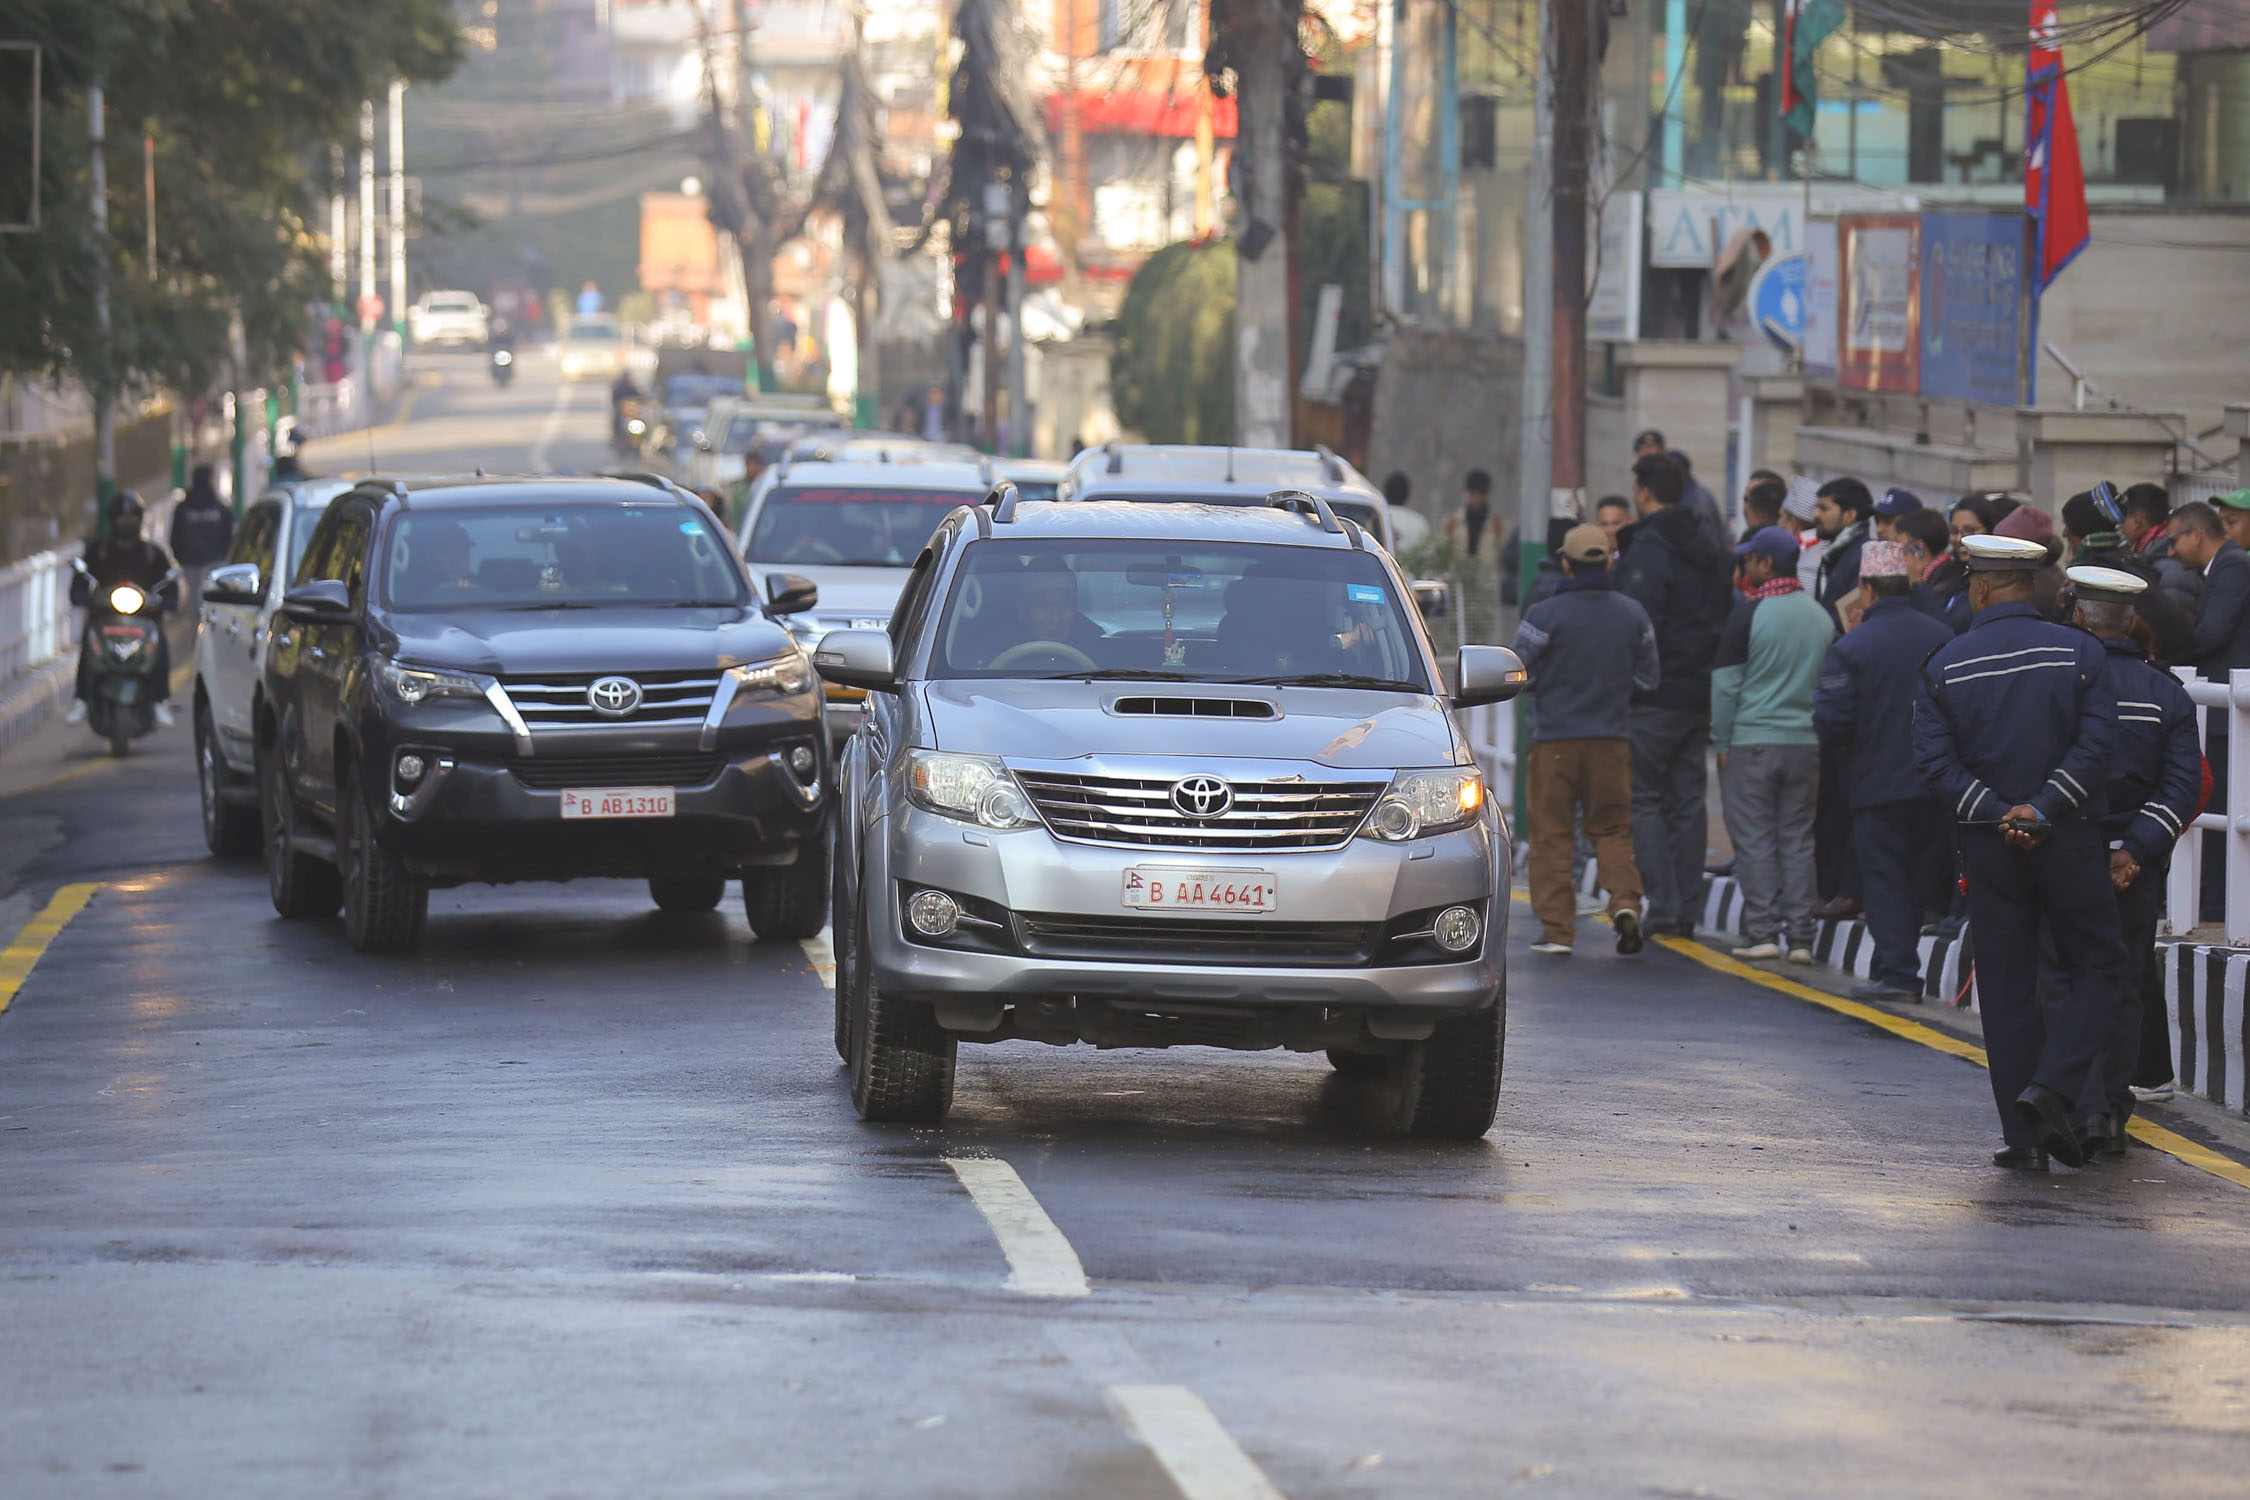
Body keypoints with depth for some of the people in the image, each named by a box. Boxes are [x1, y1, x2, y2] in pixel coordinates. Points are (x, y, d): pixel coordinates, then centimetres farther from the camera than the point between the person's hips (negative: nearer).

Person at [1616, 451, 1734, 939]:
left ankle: (1663, 906, -8)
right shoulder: (1709, 551, 14)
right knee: (1689, 801, 10)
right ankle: (1687, 911, 10)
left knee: (1644, 799, -2)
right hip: (1701, 696, 8)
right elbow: (1727, 620, 18)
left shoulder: (1647, 549, -13)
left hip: (1655, 697, -8)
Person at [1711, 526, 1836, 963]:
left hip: (1752, 742, -5)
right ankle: (1800, 938, 5)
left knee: (1754, 839, 0)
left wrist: (1721, 743, -1)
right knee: (1798, 840, 8)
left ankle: (1762, 932, -4)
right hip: (1806, 744, 5)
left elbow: (1725, 684, -8)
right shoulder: (1823, 618, 9)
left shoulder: (1750, 614, -10)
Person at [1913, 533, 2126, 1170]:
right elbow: (2096, 742, -12)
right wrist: (2042, 809, -13)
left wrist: (1993, 814, -10)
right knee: (2095, 965, 12)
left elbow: (1935, 760, -8)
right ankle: (2054, 1087, -9)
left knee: (2006, 987, 6)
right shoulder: (2079, 652, -2)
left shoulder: (1945, 665, 0)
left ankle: (2024, 1136, 5)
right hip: (2069, 841, -1)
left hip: (1988, 847, 1)